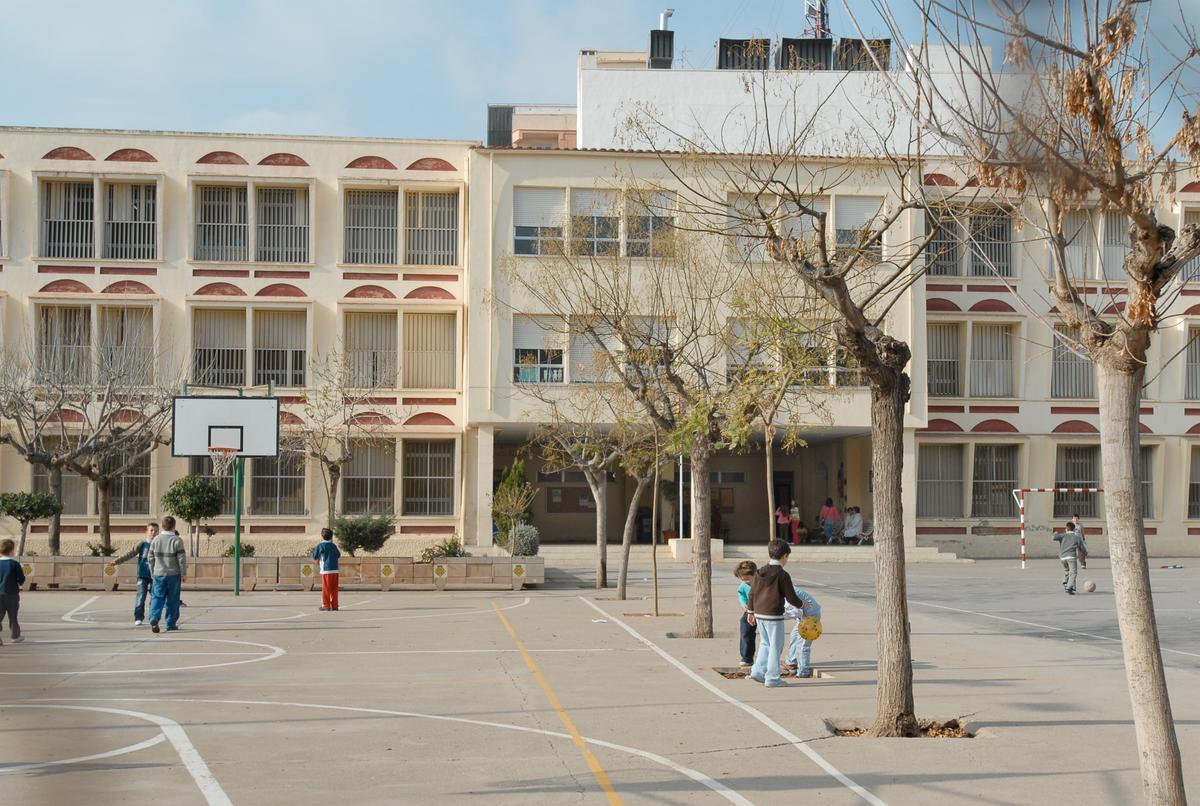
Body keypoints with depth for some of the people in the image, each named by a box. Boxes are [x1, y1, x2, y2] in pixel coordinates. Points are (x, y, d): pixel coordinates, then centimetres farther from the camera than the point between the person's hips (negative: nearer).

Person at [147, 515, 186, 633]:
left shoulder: (156, 539, 2)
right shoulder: (177, 540, -9)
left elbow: (150, 558, 8)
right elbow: (182, 559, -10)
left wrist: (152, 573, 19)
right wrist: (184, 574, 0)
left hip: (158, 574, 2)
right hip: (173, 575, -2)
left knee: (157, 597, 3)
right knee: (172, 600, 8)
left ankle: (154, 619, -19)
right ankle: (171, 624, 13)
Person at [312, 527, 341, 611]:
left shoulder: (320, 546, -5)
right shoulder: (333, 546, 12)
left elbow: (315, 557, -2)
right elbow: (338, 555, 26)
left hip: (326, 570, -5)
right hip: (335, 570, 5)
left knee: (325, 589, 1)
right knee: (334, 589, 8)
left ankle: (326, 605, 1)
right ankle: (334, 605, 9)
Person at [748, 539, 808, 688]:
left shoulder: (759, 573, 7)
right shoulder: (782, 575, -13)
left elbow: (752, 594, 12)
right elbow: (791, 597, -10)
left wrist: (751, 612, 24)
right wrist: (801, 605, 10)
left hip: (759, 614, 7)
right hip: (774, 616, -7)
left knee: (765, 644, 20)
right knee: (775, 646, 2)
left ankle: (758, 671, 15)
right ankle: (772, 678, 5)